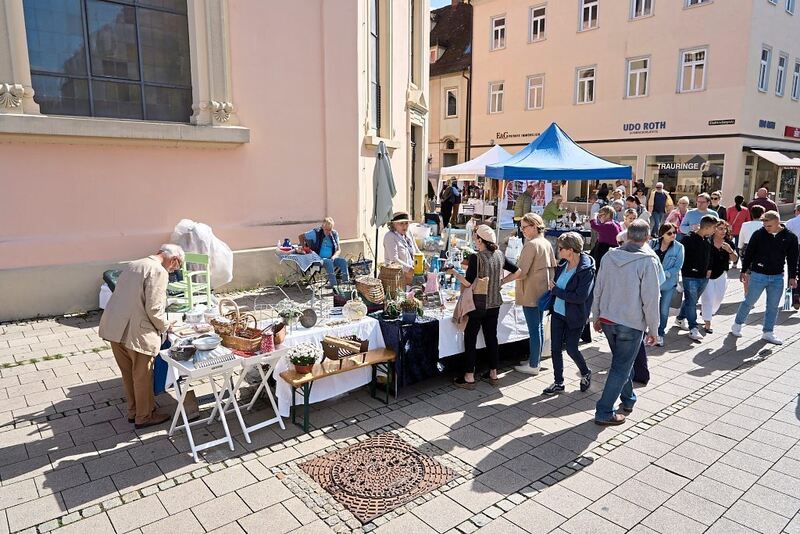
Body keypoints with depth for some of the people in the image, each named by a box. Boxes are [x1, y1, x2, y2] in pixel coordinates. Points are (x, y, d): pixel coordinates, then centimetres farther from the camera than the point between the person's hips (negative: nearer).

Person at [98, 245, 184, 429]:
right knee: (143, 377, 10)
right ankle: (144, 417, 25)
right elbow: (154, 309, -19)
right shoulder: (158, 271, -14)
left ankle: (133, 411, 37)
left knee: (128, 375, 22)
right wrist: (165, 326, 0)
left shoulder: (132, 265, 14)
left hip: (114, 328, 8)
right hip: (136, 333, -8)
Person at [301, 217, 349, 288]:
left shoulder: (334, 234, 7)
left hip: (331, 258, 4)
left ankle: (346, 281, -27)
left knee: (343, 261, -23)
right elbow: (301, 237, 3)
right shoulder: (316, 232, -5)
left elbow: (338, 250, 8)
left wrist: (333, 257, -12)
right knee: (329, 262, -36)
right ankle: (333, 283, -37)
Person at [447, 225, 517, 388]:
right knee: (491, 337, 15)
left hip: (478, 305, -6)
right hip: (494, 304, 6)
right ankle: (493, 373, 24)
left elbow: (468, 283, -19)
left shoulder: (476, 257, -16)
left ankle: (469, 377, 7)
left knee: (470, 339, 3)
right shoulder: (500, 255, 3)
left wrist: (453, 272, -6)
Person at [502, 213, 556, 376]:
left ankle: (533, 365, 7)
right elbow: (552, 267, 16)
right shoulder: (547, 243, 9)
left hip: (530, 293, -9)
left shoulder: (531, 245, -18)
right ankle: (536, 359, 27)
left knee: (533, 329, -2)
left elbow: (520, 272, -22)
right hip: (543, 291, 9)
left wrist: (502, 281, -17)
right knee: (539, 326, 16)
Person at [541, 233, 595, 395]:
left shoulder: (586, 270, -20)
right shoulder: (563, 265, 0)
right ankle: (558, 382, 24)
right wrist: (553, 289, -3)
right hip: (557, 313, 7)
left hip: (574, 317, -6)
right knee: (555, 348, 9)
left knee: (571, 349, 5)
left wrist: (555, 290, -19)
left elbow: (580, 297, -25)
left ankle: (586, 373, 34)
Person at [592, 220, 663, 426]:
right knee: (621, 368, 4)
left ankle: (628, 399, 40)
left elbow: (598, 290, 5)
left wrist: (597, 316, 16)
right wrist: (653, 329, -4)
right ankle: (604, 412, 7)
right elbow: (650, 299, -14)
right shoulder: (648, 261, -15)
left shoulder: (609, 256, -1)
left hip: (607, 321, 5)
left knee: (622, 362, 24)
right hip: (632, 324, -5)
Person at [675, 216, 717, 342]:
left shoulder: (707, 241, 9)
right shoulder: (688, 239, -14)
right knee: (691, 302, -4)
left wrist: (709, 269, 14)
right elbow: (681, 255, -15)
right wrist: (687, 269, -14)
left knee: (692, 300, 17)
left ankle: (680, 319, 35)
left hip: (704, 277, 7)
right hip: (690, 277, -7)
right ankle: (693, 328, 1)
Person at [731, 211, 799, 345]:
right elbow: (749, 253, -1)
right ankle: (737, 325, 21)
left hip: (777, 278, 2)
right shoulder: (759, 234, -8)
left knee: (773, 306, 8)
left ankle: (768, 333, 19)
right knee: (749, 302, 5)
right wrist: (744, 271, 0)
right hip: (758, 275, -2)